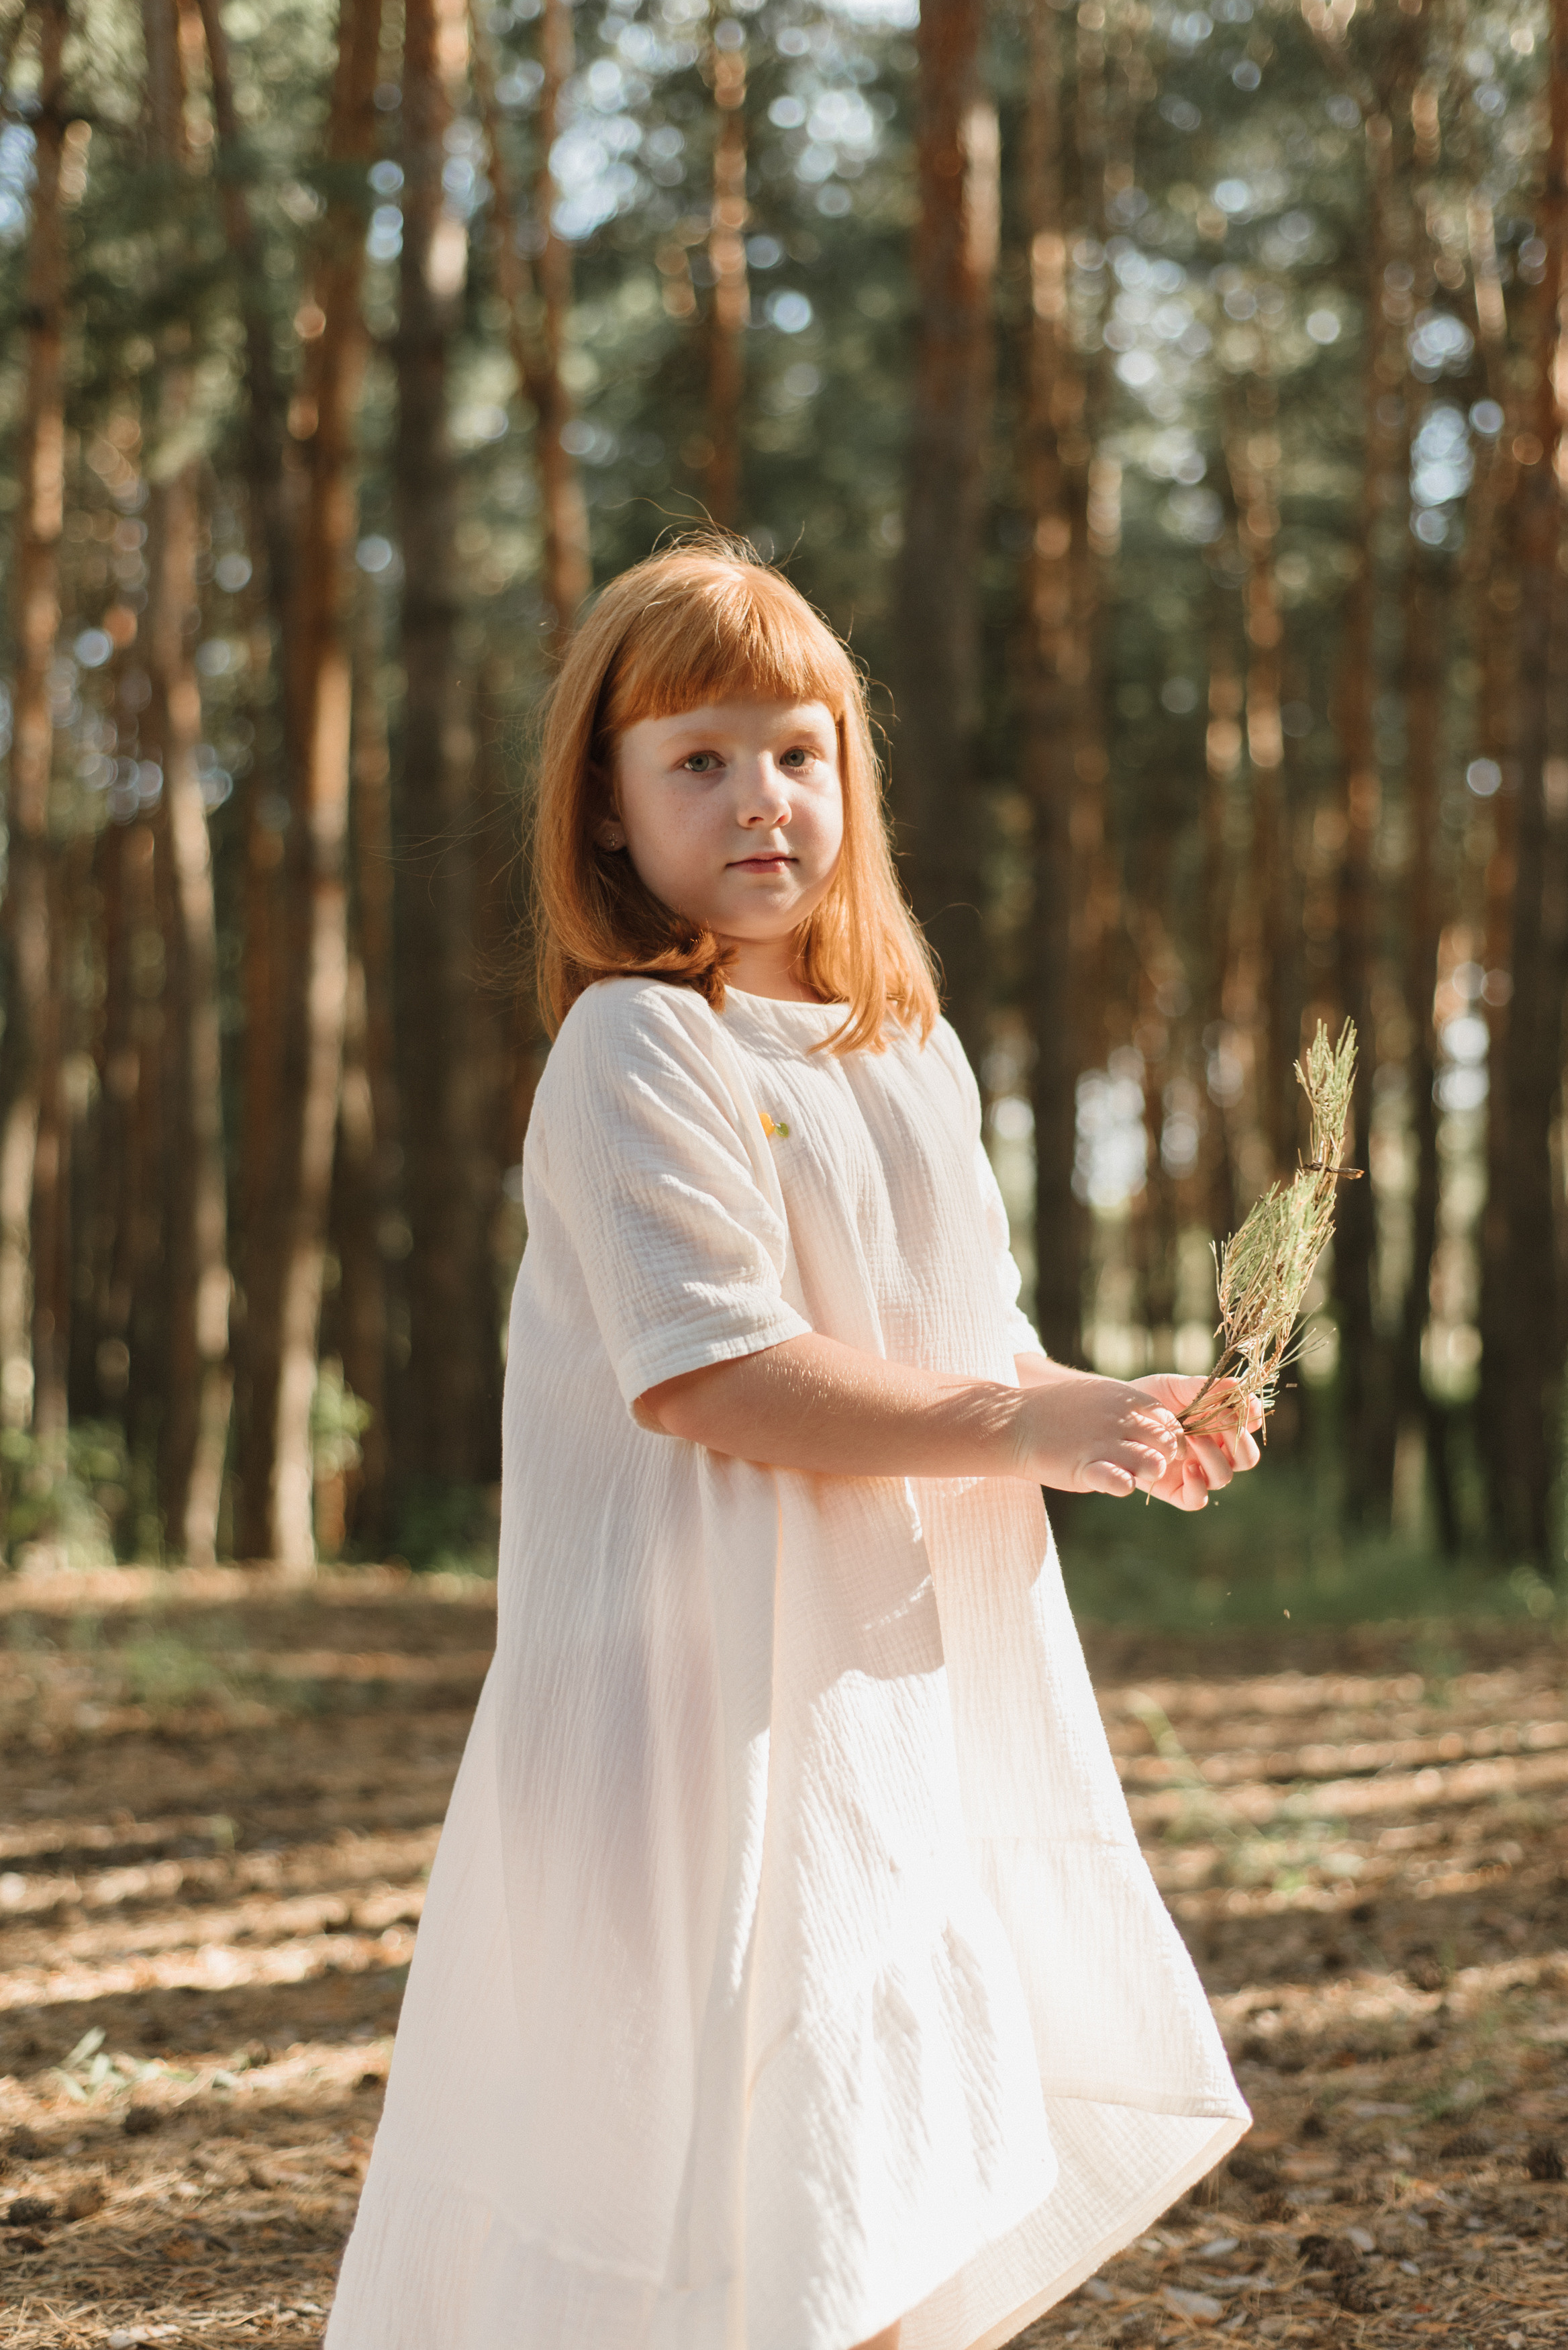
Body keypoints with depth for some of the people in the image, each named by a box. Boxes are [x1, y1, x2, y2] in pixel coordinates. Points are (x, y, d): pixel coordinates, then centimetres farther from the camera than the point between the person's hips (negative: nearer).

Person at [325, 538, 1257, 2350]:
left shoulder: (912, 1056, 13)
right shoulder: (635, 1054, -13)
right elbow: (703, 1376, -22)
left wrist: (1117, 1423, 0)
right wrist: (1017, 1429, -22)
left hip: (908, 1673, 8)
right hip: (718, 1690, -8)